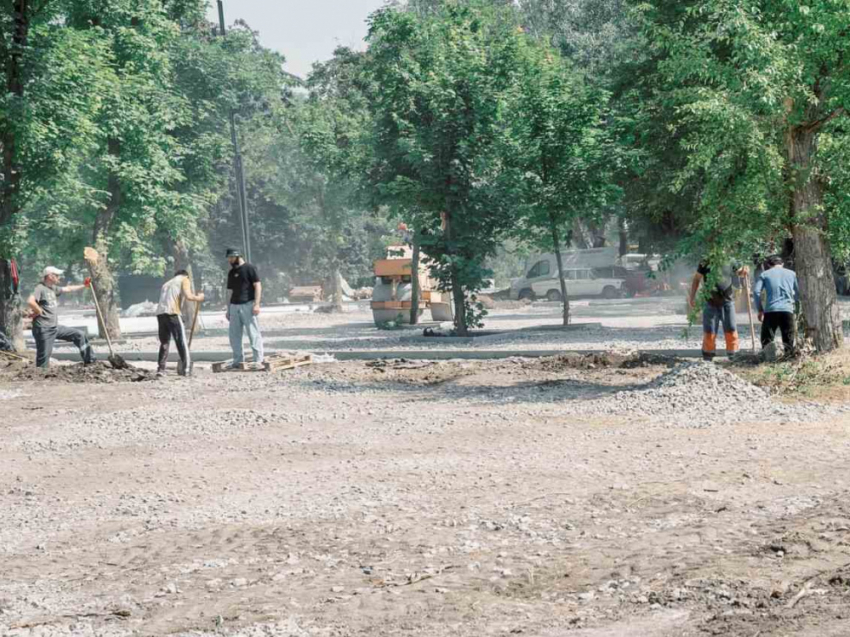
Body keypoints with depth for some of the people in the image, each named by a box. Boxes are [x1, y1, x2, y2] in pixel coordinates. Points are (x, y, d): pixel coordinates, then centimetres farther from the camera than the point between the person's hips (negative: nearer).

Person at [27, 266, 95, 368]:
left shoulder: (53, 289, 14)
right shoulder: (40, 288, -13)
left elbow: (68, 289, 29)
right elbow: (30, 301, -29)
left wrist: (84, 286, 30)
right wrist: (39, 311, -16)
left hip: (55, 327, 9)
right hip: (44, 329, -9)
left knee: (80, 335, 13)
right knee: (44, 357, -7)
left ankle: (90, 361, 21)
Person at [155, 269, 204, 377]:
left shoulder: (167, 283, 32)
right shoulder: (184, 279, 13)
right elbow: (188, 296, -5)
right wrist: (198, 298, 15)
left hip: (160, 313, 6)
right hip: (173, 313, -6)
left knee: (164, 342, 14)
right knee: (181, 341, 1)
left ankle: (161, 369, 8)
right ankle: (186, 369, -2)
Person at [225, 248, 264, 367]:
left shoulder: (249, 268, -2)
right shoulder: (231, 273, 19)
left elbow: (257, 286, -7)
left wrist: (256, 304, -16)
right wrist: (228, 309, 19)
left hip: (248, 305, -7)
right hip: (234, 306, 7)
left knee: (254, 333, -8)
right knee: (234, 335, 6)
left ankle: (258, 360, -7)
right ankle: (238, 360, 12)